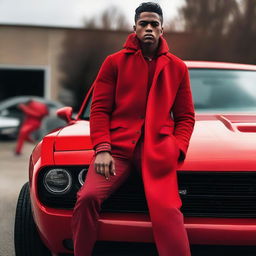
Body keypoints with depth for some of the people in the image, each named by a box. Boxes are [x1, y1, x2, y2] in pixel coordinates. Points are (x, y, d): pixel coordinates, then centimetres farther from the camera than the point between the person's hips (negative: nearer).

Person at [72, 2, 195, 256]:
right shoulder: (115, 62, 12)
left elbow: (186, 116, 16)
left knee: (166, 210, -25)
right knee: (88, 197, -23)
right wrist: (102, 149, -9)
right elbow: (99, 109, 7)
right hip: (117, 147, 0)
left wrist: (177, 149, -3)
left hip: (158, 150, 0)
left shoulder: (177, 67, 16)